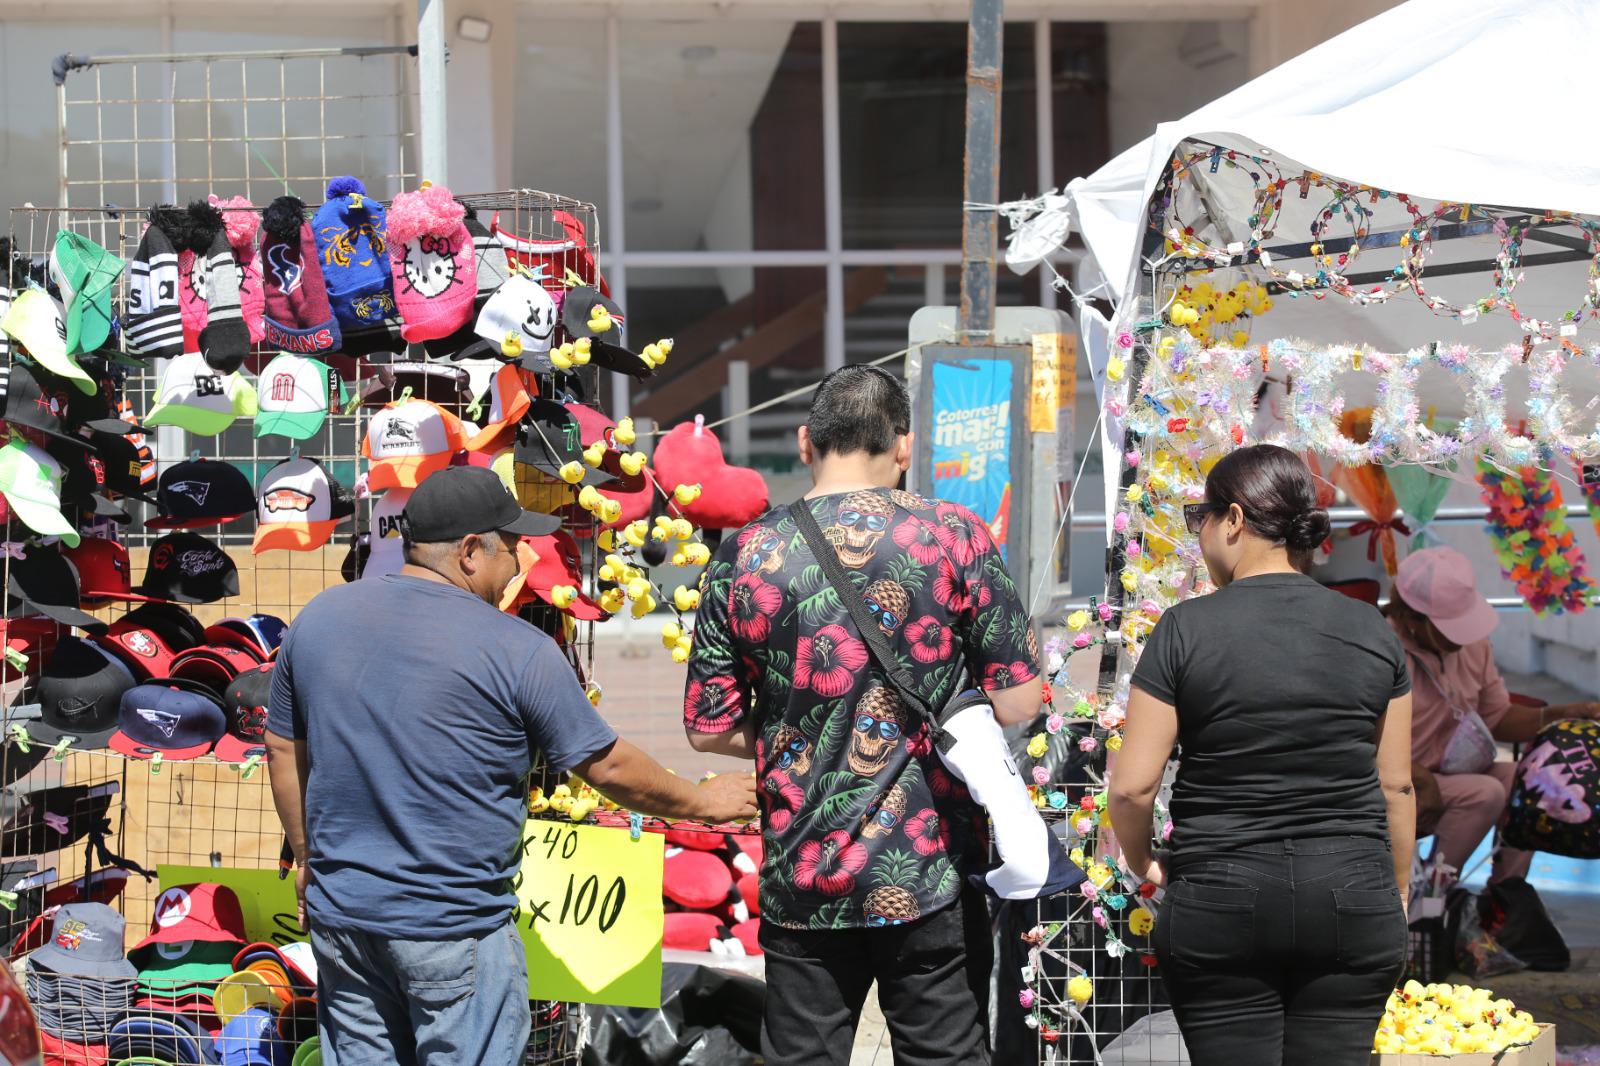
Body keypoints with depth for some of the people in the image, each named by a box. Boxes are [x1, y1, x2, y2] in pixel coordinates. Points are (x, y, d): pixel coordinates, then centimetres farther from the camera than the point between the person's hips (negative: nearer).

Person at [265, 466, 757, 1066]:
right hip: (453, 930, -5)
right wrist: (704, 802, 11)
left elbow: (284, 751, 12)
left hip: (339, 913, 5)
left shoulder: (318, 619, 3)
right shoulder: (515, 650, -12)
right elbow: (607, 768, -5)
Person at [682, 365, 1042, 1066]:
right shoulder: (954, 536, -7)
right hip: (932, 877, -1)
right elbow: (1019, 700, -7)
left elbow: (709, 728, 2)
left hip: (801, 879, 1)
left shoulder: (744, 557, -2)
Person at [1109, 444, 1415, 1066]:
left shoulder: (1187, 629, -7)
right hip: (1352, 898, 2)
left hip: (1219, 897, -2)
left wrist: (1142, 864, 11)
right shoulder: (1371, 630, 3)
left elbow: (1133, 785, -8)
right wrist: (1395, 896, 19)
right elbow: (1396, 785, 7)